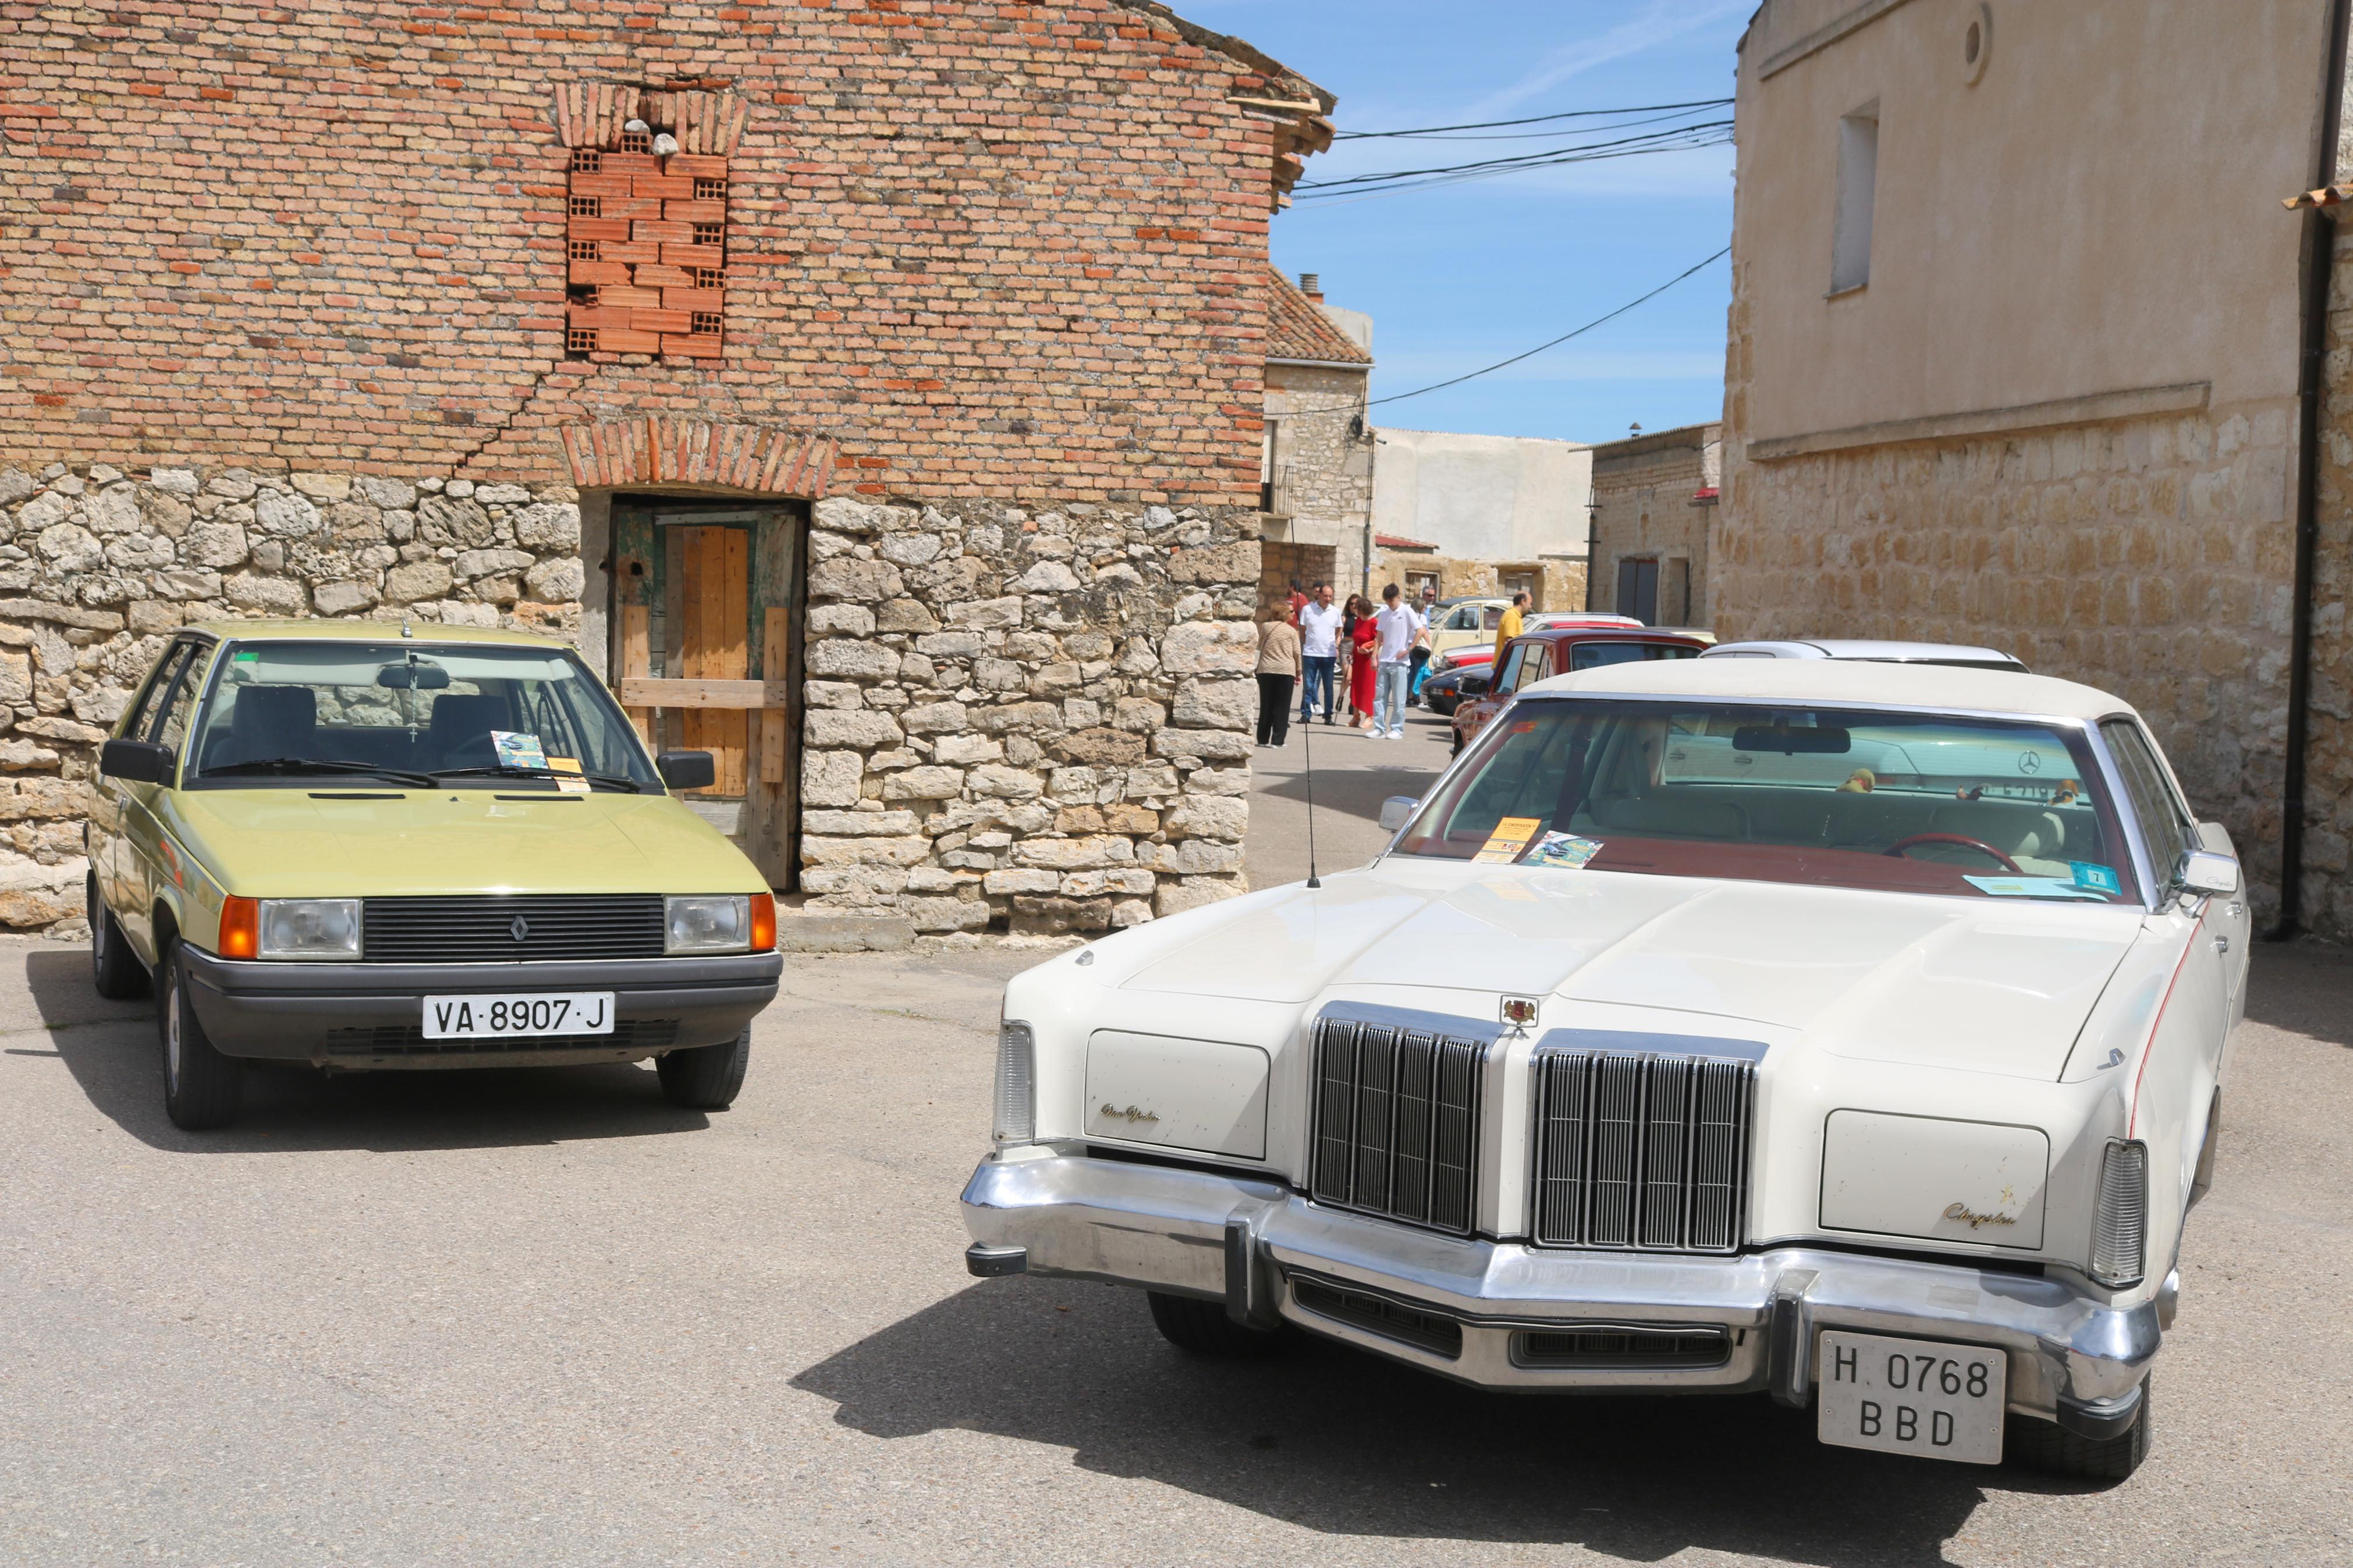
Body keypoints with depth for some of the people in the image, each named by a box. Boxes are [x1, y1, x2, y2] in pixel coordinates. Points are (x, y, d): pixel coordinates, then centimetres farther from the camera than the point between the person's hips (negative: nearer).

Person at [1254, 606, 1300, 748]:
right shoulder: (1291, 631, 1)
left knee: (1266, 706, 10)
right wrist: (1298, 672, 12)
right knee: (1282, 707, 1)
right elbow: (1297, 653, 2)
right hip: (1286, 671, -2)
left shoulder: (1265, 627, 6)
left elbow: (1259, 646, 19)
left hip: (1266, 670, 2)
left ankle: (1263, 739, 13)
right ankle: (1277, 740, -3)